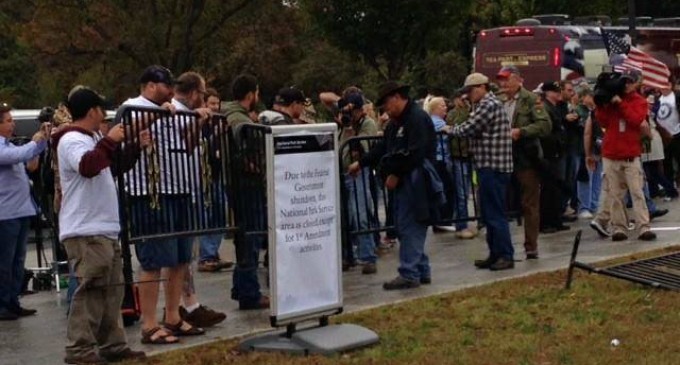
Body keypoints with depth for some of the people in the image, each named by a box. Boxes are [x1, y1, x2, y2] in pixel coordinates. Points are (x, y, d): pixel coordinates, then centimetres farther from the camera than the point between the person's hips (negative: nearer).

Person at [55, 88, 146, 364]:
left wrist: (136, 147, 19)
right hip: (85, 231, -10)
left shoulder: (93, 139, 19)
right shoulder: (71, 140, -11)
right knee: (91, 289, -12)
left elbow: (116, 167, 30)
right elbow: (88, 166, -31)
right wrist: (110, 141, -24)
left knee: (112, 289, 12)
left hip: (105, 229, 10)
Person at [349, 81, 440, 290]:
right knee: (405, 227, 13)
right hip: (403, 181, 10)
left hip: (415, 181, -10)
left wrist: (395, 175, -16)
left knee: (409, 227, -8)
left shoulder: (417, 118, -14)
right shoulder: (397, 122, 18)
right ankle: (422, 272, 20)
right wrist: (361, 163, 15)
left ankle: (409, 275, -3)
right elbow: (383, 147, 22)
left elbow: (415, 153, -22)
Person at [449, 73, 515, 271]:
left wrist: (451, 130, 1)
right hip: (489, 166, 11)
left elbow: (468, 129, -16)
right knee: (489, 213, 14)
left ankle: (506, 256, -2)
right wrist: (459, 129, 2)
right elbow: (475, 130, 17)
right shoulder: (486, 104, 19)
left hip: (493, 167, -11)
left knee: (495, 213, -6)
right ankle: (495, 254, 20)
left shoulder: (489, 105, -14)